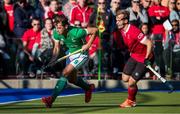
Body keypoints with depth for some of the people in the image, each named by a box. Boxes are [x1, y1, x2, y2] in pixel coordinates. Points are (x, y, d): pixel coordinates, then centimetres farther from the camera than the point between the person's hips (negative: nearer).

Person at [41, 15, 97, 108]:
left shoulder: (76, 32, -33)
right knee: (72, 79, 18)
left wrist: (88, 45, -23)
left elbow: (94, 30, -22)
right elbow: (57, 47, -2)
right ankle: (88, 88, 49)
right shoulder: (56, 33, -17)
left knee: (65, 73, -22)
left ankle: (52, 99, -25)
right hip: (71, 54, 7)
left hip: (81, 55, -7)